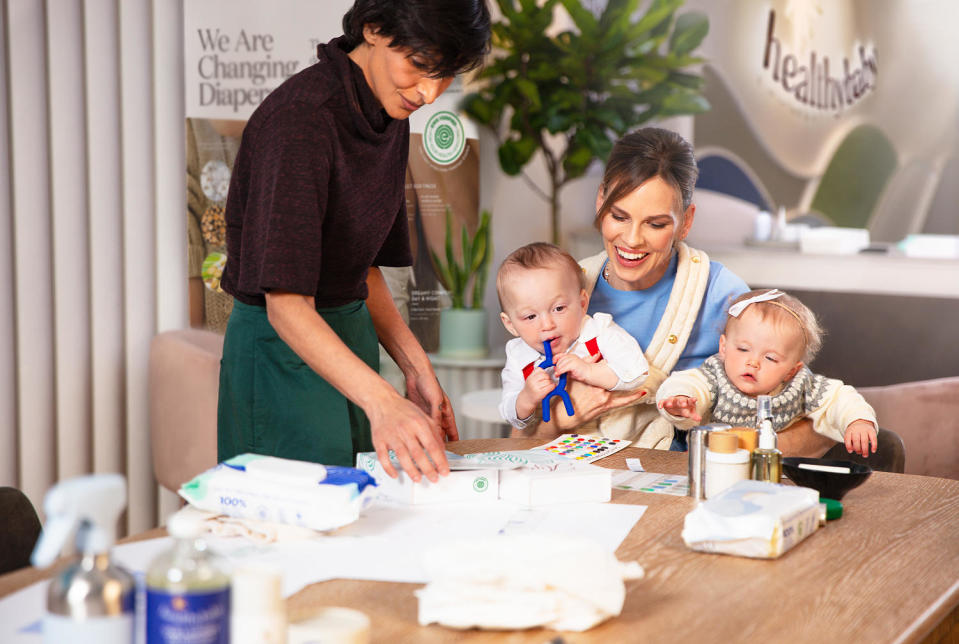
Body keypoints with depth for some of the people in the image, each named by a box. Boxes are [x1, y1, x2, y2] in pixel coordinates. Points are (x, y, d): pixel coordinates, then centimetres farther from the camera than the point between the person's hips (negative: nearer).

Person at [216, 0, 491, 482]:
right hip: (284, 351, -8)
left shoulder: (391, 118, 4)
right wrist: (382, 401, -39)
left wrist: (415, 369, 2)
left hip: (352, 336, 8)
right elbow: (287, 305, -28)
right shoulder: (300, 118, -23)